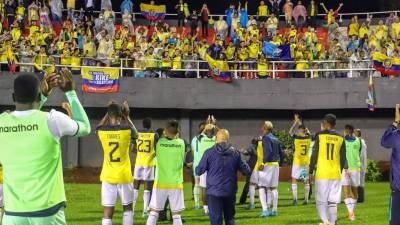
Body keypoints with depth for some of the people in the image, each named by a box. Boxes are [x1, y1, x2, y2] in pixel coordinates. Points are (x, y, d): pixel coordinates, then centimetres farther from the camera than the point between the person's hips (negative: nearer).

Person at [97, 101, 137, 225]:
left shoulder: (101, 131, -6)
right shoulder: (127, 129, -10)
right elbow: (135, 133, 16)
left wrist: (108, 114, 24)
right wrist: (127, 116, 21)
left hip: (108, 176, 1)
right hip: (124, 176, -1)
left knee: (108, 213, -1)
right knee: (127, 207, 18)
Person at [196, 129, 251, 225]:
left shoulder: (209, 153, -6)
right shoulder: (235, 153, 1)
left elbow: (199, 171, -1)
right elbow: (246, 170, 4)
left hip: (214, 191, -2)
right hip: (230, 191, 3)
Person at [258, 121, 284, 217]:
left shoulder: (266, 138, -10)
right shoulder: (276, 139, 15)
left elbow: (268, 151, -22)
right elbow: (281, 153, 15)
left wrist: (263, 163, -23)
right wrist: (280, 162, 23)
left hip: (268, 165, -8)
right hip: (276, 165, 8)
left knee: (262, 187, -5)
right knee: (273, 188, 12)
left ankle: (265, 210, -15)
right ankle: (274, 210, 13)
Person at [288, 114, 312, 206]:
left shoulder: (296, 138, -13)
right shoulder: (308, 138, -3)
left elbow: (290, 132, 6)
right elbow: (307, 132, 20)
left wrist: (296, 122, 8)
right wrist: (300, 122, 24)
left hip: (297, 162, -3)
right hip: (306, 162, 3)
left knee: (294, 180, 5)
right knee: (306, 181, 10)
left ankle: (295, 198, -8)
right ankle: (306, 199, 10)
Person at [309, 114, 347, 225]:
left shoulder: (320, 135, -3)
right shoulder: (340, 138, 6)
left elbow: (314, 155, -3)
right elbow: (343, 158, 8)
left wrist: (311, 171, 3)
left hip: (321, 174, -3)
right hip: (336, 174, 3)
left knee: (321, 201, 4)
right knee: (333, 202, 5)